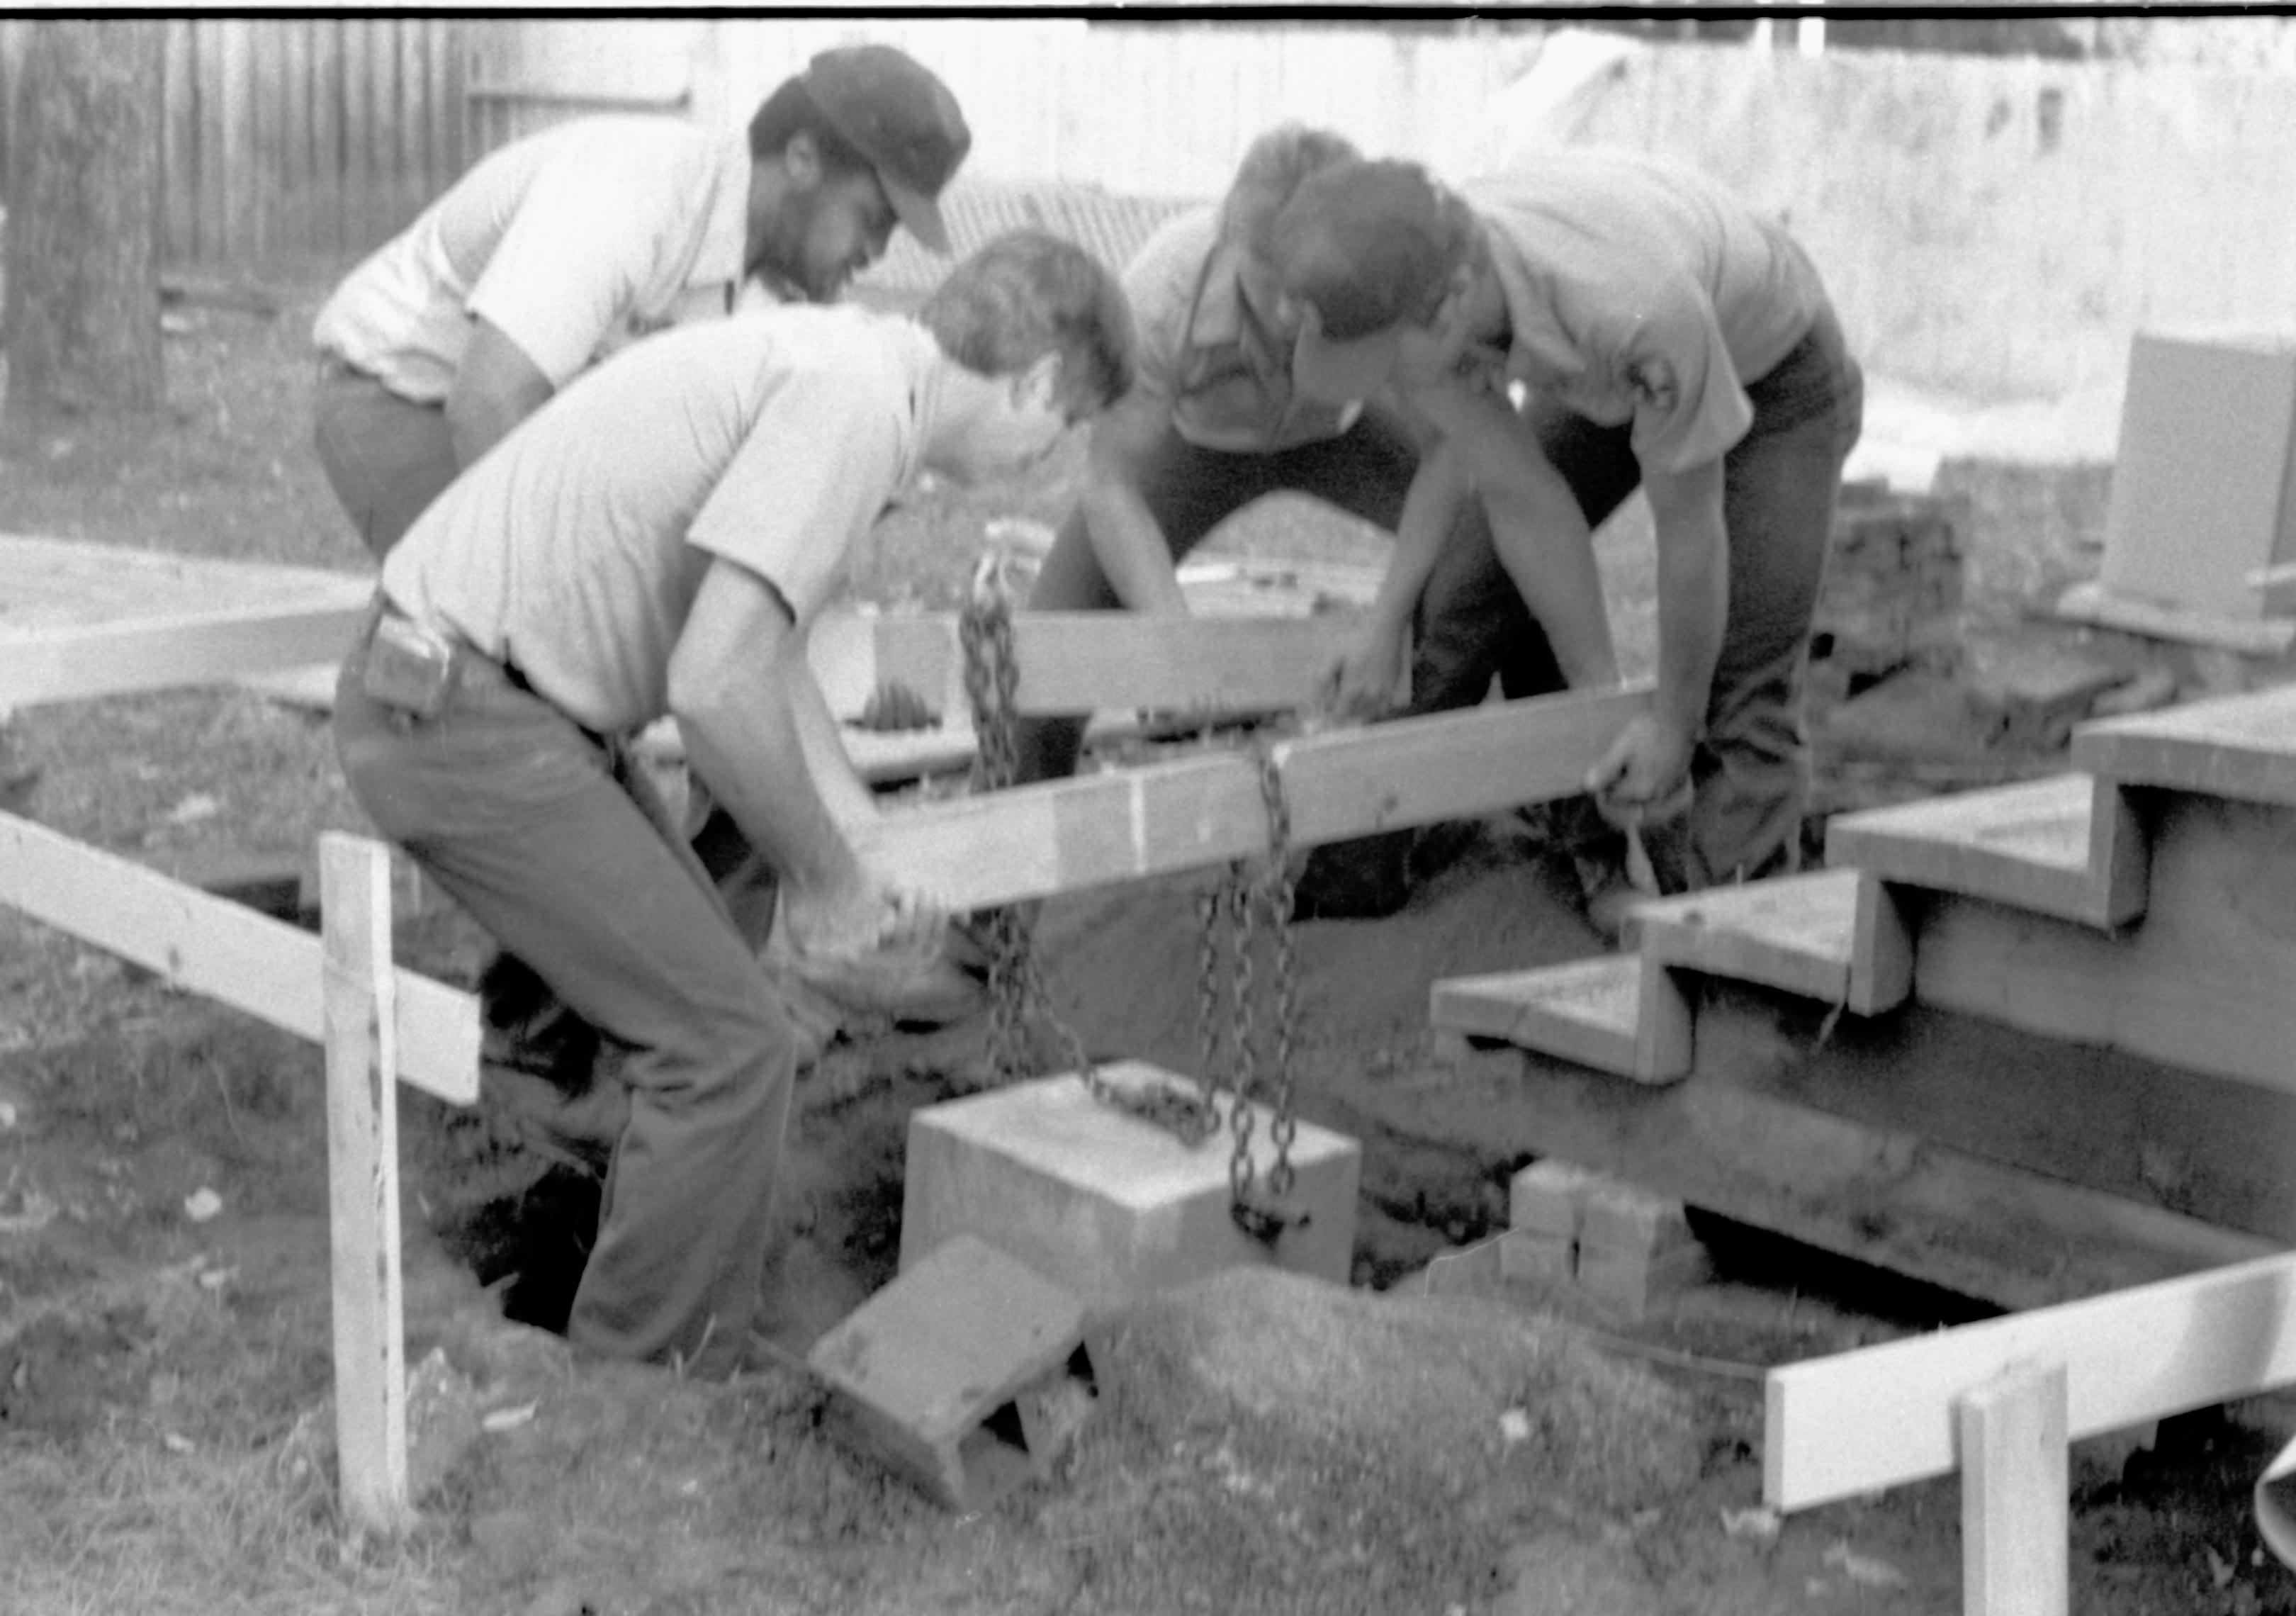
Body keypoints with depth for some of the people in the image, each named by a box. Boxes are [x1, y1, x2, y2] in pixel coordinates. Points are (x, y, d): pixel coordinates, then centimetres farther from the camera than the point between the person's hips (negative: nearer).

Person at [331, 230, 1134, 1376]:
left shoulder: (834, 360, 13)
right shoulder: (856, 398, -19)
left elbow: (764, 645, 23)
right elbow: (715, 685, -26)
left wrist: (865, 853, 19)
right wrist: (827, 876, -11)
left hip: (447, 691, 10)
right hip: (463, 721, -10)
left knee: (695, 1012, 18)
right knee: (727, 1049, -7)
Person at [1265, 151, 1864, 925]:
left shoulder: (1638, 308, -48)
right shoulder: (1405, 287, -30)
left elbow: (1690, 528, -31)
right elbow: (1518, 491, -17)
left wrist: (1674, 721, -18)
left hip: (1772, 373, -5)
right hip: (1613, 368, 5)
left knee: (1742, 681, -11)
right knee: (1486, 584, -4)